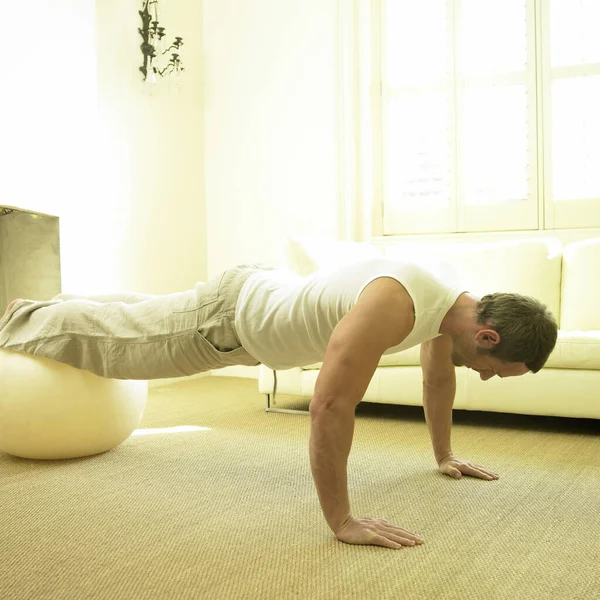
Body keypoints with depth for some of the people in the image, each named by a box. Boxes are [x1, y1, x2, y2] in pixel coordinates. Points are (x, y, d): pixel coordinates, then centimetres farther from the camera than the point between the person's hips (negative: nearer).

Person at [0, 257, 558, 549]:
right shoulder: (393, 305, -43)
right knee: (110, 337, 16)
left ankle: (66, 304, 59)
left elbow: (437, 376, 7)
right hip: (229, 313, -7)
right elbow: (329, 406, -45)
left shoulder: (453, 300, -13)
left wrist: (444, 455, 14)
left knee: (135, 320, 31)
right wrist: (341, 520, -39)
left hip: (270, 297, 8)